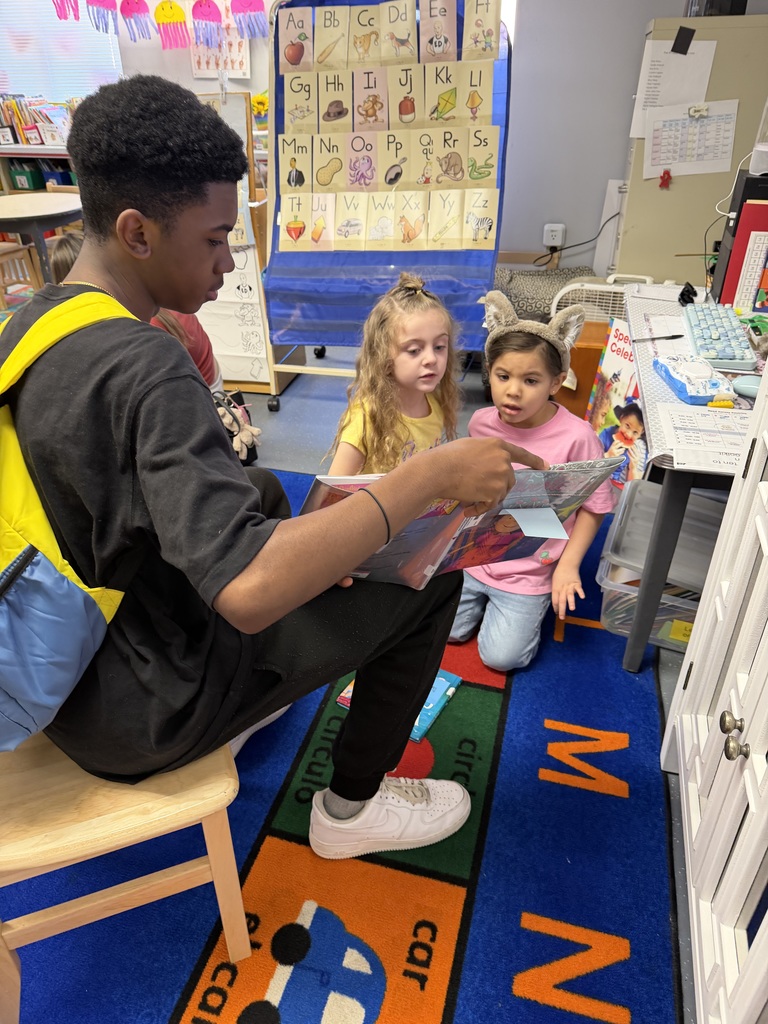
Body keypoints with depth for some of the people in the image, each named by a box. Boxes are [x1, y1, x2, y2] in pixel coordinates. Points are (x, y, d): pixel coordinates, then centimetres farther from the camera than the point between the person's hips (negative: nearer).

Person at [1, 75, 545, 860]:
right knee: (429, 582, -5)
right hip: (133, 712, -8)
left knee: (266, 492, 26)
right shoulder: (144, 369, -31)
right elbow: (248, 591, -41)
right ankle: (351, 808, 17)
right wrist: (432, 474, -36)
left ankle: (240, 709, 35)